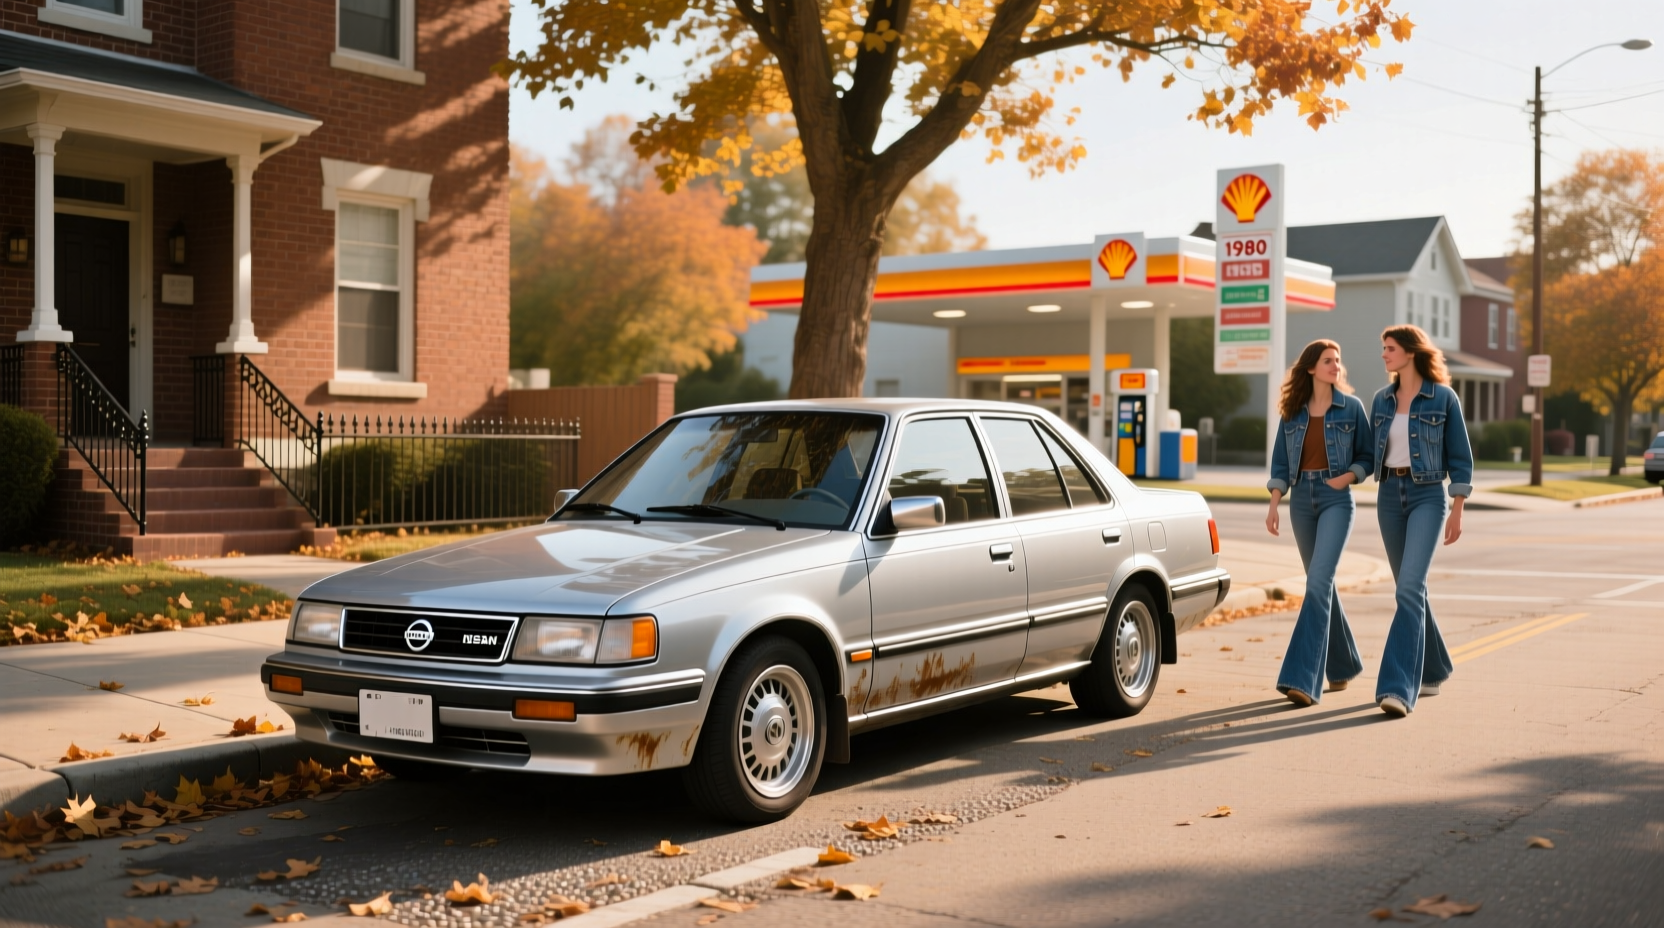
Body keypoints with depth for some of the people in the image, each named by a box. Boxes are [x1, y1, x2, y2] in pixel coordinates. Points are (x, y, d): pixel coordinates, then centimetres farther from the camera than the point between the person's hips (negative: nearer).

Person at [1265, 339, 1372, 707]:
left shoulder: (1351, 407, 1)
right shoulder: (1292, 411, 8)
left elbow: (1368, 456, 5)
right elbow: (1280, 463, 9)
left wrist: (1348, 476, -13)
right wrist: (1274, 505, 0)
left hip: (1336, 500, -4)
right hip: (1301, 500, 4)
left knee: (1319, 581, -16)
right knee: (1321, 583, 12)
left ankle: (1302, 679, -21)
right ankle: (1343, 664, 30)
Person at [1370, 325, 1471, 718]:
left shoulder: (1443, 397, -4)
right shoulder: (1382, 400, 9)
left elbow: (1459, 457, -2)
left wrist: (1457, 511, -5)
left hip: (1427, 496, -5)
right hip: (1389, 495, 6)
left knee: (1410, 587, -18)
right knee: (1409, 588, 12)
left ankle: (1398, 687, -23)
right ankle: (1433, 669, 31)